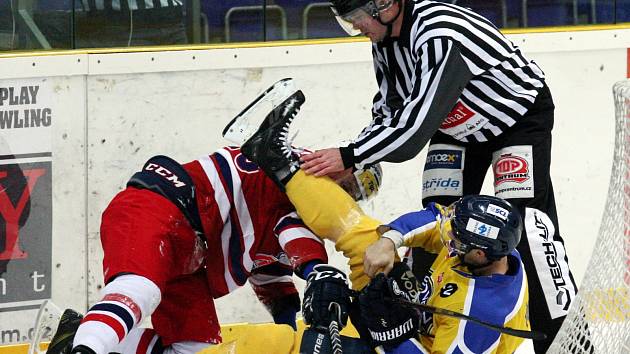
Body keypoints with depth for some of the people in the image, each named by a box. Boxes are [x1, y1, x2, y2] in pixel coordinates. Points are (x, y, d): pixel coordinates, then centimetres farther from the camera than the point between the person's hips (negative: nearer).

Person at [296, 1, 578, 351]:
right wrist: (352, 166, -16)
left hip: (523, 114, -8)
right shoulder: (385, 39, -8)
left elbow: (417, 125, -40)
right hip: (459, 128, 8)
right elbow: (390, 115, -2)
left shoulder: (441, 36, -36)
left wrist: (349, 156, -39)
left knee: (524, 218, -18)